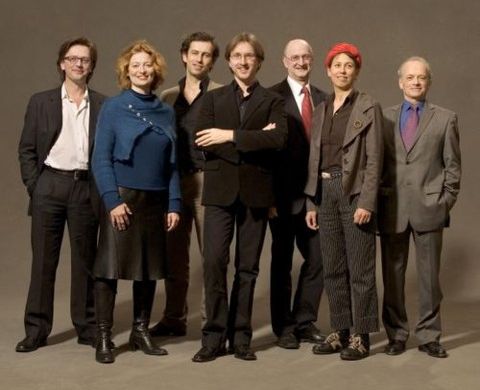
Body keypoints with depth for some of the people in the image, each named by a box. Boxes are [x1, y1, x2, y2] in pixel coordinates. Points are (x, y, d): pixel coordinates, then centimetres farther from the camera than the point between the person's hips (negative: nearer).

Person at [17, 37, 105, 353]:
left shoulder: (103, 105, 6)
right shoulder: (41, 102, 6)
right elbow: (27, 149, 6)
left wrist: (103, 190, -3)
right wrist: (33, 186, -3)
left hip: (86, 188, 0)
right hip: (49, 186, 0)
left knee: (85, 259, 7)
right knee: (43, 259, 4)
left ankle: (87, 327, 18)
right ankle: (36, 329, 11)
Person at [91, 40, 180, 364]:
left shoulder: (166, 112, 10)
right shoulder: (113, 108, -1)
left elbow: (172, 163, 11)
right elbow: (101, 159, -5)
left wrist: (174, 204, 3)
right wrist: (112, 200, -15)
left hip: (156, 201, 4)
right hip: (122, 198, -4)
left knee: (150, 267, 8)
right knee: (110, 267, -4)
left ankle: (141, 331, 21)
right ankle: (104, 338, 4)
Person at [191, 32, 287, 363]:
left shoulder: (272, 101, 7)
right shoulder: (213, 99, 10)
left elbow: (278, 138, -12)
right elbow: (205, 143, -5)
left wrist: (231, 136, -15)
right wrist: (255, 141, -12)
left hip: (256, 191, 0)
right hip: (220, 190, 0)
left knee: (248, 267, 5)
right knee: (214, 261, -8)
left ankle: (241, 337, 14)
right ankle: (214, 336, 1)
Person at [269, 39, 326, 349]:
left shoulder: (322, 99, 11)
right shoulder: (273, 97, -6)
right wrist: (269, 192, -15)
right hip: (285, 192, -5)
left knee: (318, 258, 7)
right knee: (282, 261, 7)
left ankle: (305, 322, 21)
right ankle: (284, 327, 18)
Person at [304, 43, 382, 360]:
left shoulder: (369, 108, -3)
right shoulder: (321, 110, 14)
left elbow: (374, 159, -9)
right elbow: (314, 159, 14)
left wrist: (366, 203, -16)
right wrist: (311, 203, 9)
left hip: (355, 191, -6)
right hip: (325, 192, 6)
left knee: (360, 268, -1)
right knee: (333, 268, 10)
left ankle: (361, 336, 6)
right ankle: (340, 331, 18)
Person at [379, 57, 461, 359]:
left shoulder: (445, 119, 5)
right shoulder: (385, 117, 9)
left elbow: (453, 166, 5)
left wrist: (446, 202, -2)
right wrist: (376, 200, 3)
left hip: (429, 209, -1)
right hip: (392, 209, 1)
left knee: (430, 275, 3)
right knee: (393, 275, 6)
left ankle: (429, 336, 13)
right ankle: (396, 334, 17)